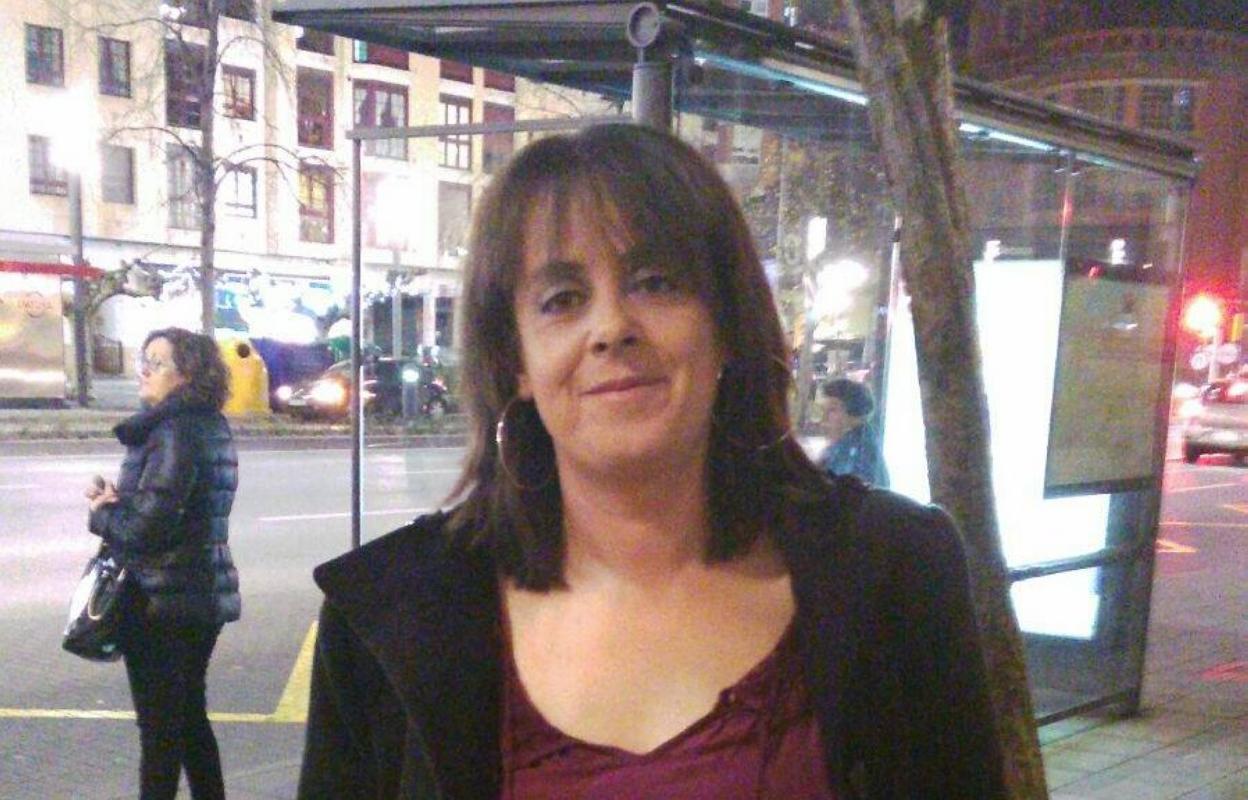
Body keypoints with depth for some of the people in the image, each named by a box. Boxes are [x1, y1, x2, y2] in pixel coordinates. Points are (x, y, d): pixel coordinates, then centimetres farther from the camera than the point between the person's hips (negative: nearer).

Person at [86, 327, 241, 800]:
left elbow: (145, 527, -25)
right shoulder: (210, 427, 10)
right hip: (201, 594, 9)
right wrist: (117, 499, 1)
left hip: (161, 599, -9)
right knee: (190, 716, 19)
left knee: (159, 725, 3)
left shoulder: (173, 432, -19)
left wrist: (101, 511, -6)